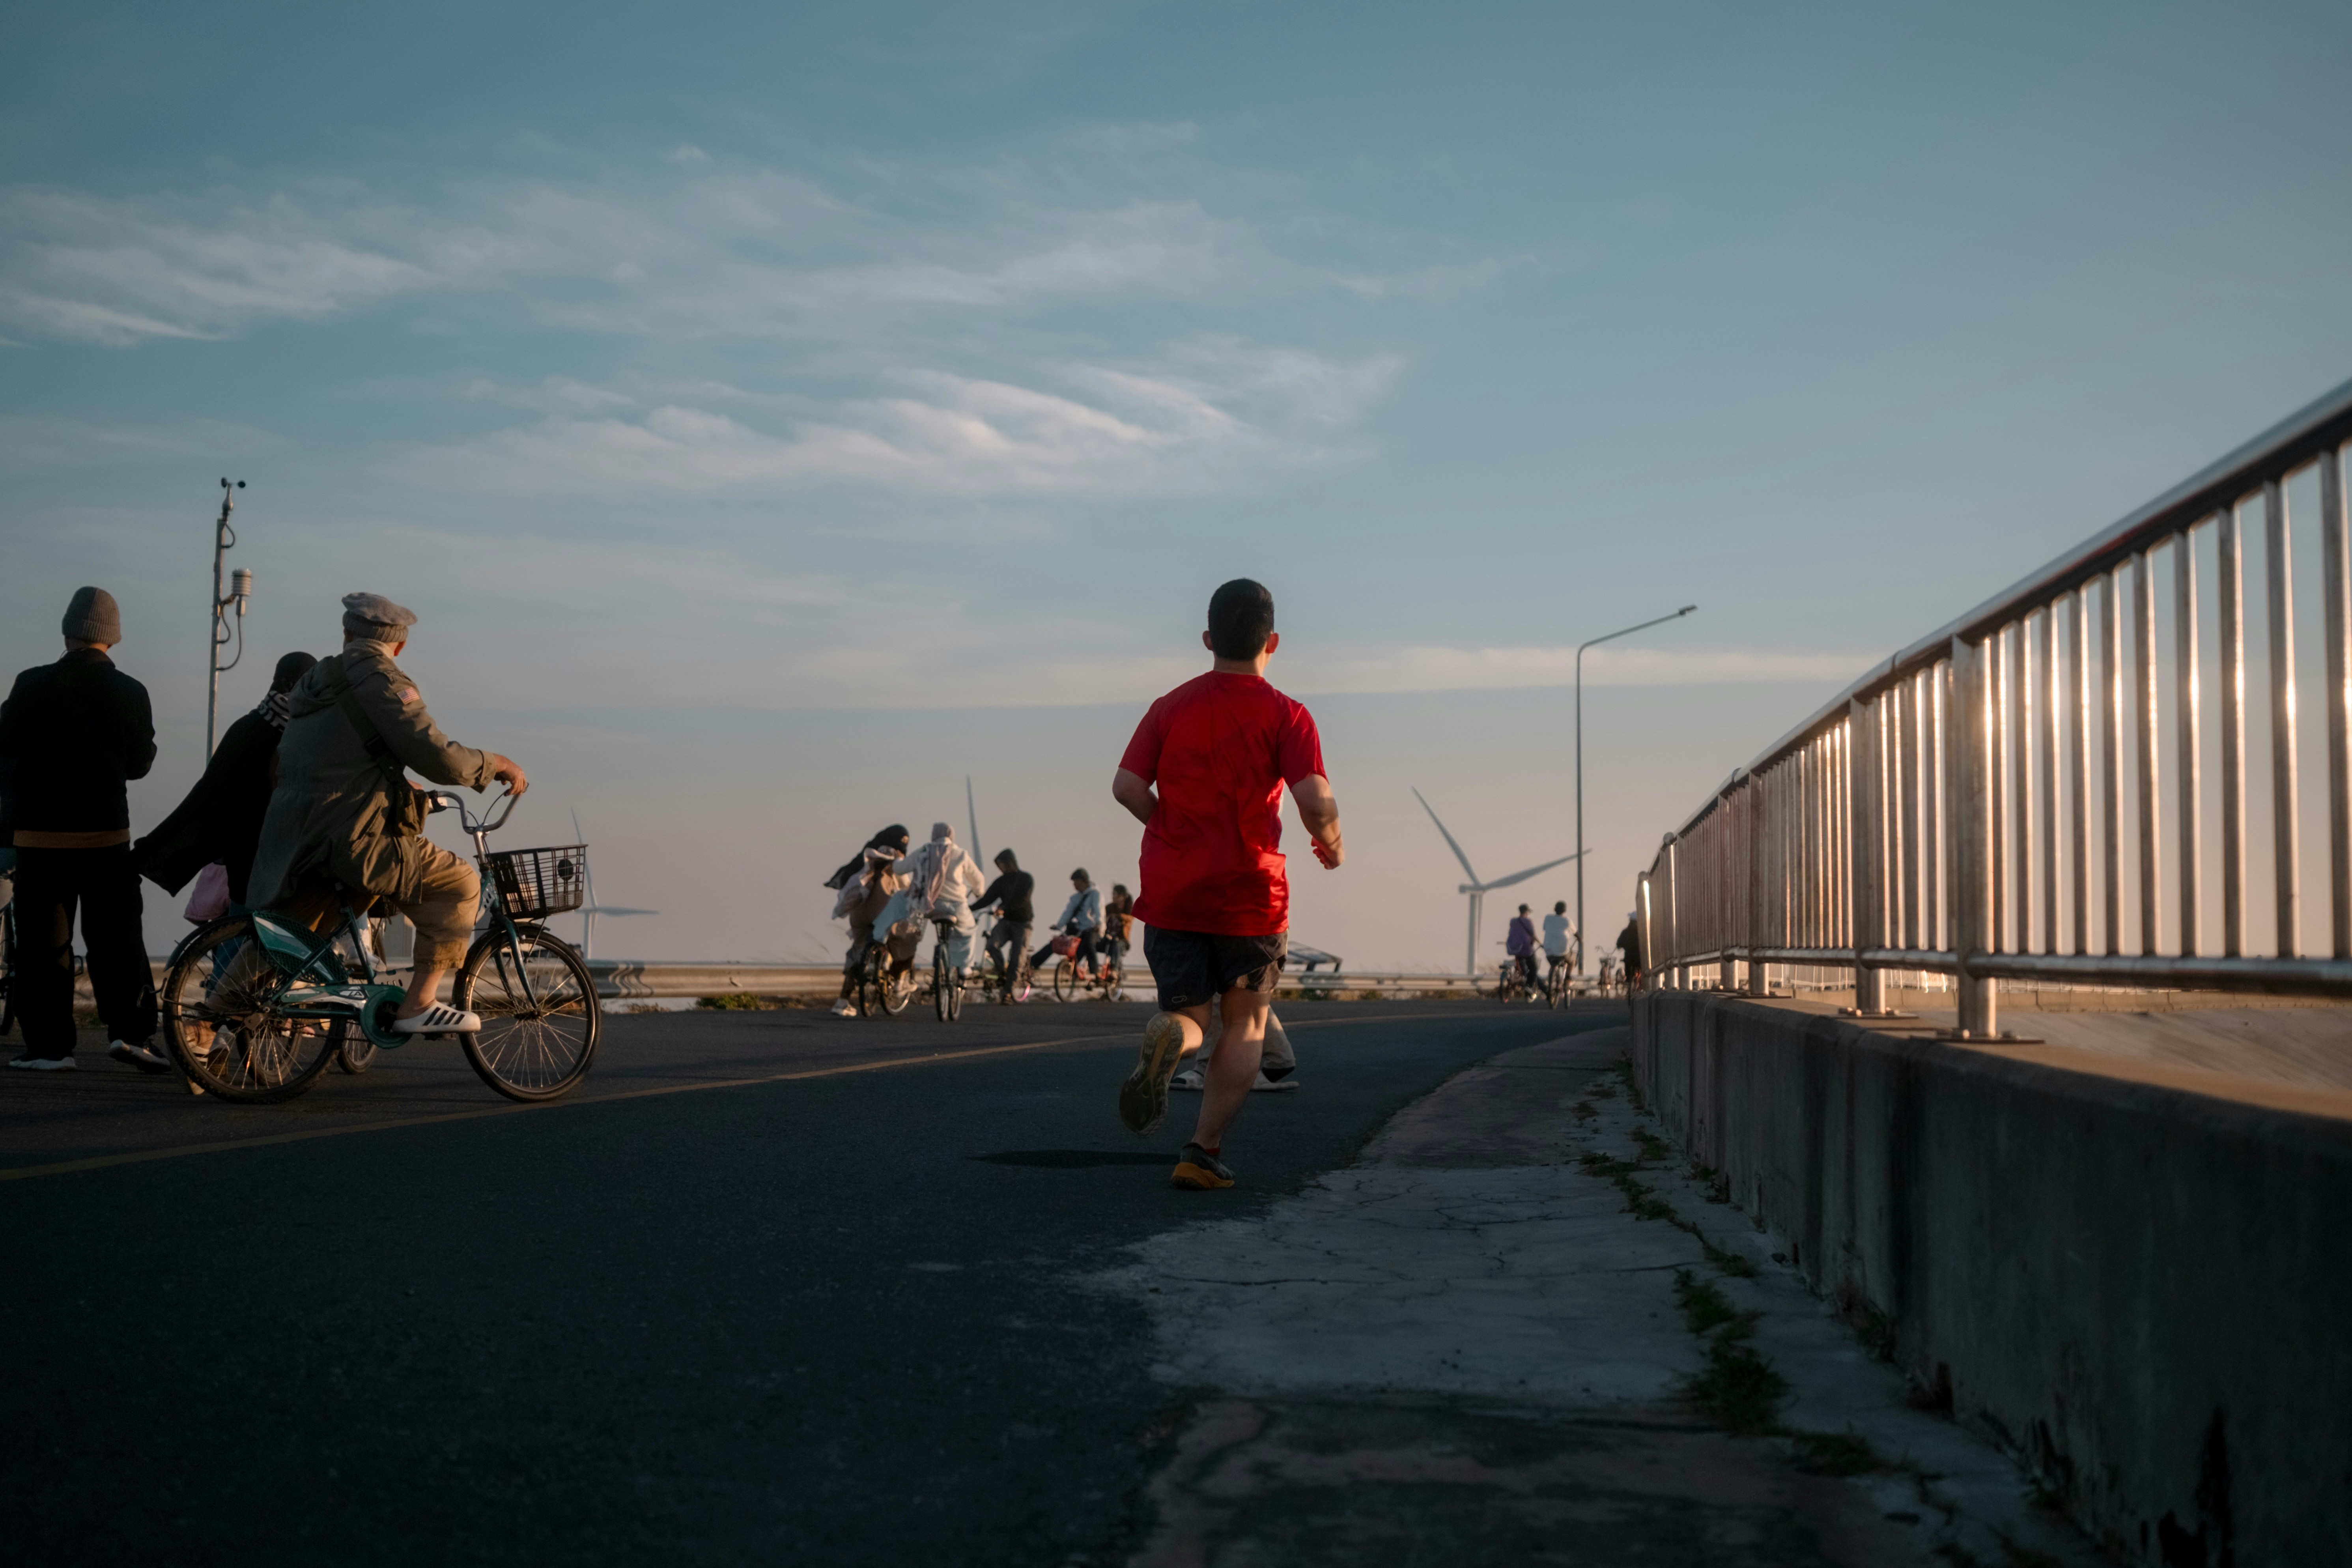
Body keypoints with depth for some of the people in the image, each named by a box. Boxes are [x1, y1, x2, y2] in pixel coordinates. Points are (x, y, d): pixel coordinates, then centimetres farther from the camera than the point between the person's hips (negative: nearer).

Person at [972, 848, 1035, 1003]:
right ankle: (1003, 974, -4)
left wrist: (1004, 908, -36)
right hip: (1006, 921, 4)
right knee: (992, 945, -24)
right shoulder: (1001, 881, 8)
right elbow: (987, 899, 5)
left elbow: (1022, 901, -21)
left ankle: (1009, 992, -1)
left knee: (1017, 959, -9)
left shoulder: (1026, 879, -6)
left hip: (1022, 922, -4)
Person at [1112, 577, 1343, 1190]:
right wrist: (1331, 845, 5)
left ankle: (1166, 1038, -25)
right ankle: (1204, 1152, 2)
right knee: (1246, 1025, 13)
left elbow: (1127, 786, -3)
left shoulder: (1172, 707, 5)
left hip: (1171, 892, 2)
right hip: (1249, 895, -2)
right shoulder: (1285, 716, -4)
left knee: (1186, 1012, 13)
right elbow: (1316, 799, -16)